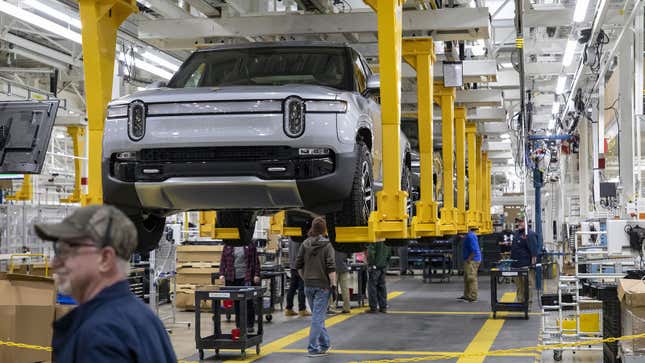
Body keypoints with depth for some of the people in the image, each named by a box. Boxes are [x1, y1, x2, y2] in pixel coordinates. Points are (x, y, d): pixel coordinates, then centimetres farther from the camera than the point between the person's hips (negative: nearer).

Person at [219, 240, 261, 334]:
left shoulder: (250, 245, 4)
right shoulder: (228, 246, 8)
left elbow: (255, 261, 3)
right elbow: (223, 261, 9)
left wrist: (256, 274, -4)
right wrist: (222, 274, -2)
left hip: (246, 278, -2)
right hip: (232, 278, 2)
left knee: (248, 302, -4)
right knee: (236, 303, 5)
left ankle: (250, 325, 3)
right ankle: (239, 325, 12)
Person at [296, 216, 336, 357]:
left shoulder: (305, 244, 2)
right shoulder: (327, 245, -10)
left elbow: (298, 265, 5)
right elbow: (331, 267, -15)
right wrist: (333, 284, -8)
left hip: (308, 286, 5)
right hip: (322, 286, -5)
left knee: (317, 315, 17)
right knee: (318, 316, -2)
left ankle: (325, 343, 28)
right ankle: (313, 348, -3)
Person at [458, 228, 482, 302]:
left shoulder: (470, 236, -19)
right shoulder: (470, 235, 14)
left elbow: (474, 250, -25)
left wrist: (468, 260, -21)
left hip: (472, 261, -11)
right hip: (470, 261, 11)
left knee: (471, 278, -7)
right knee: (467, 278, 16)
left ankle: (473, 297, -3)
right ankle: (466, 295, 23)